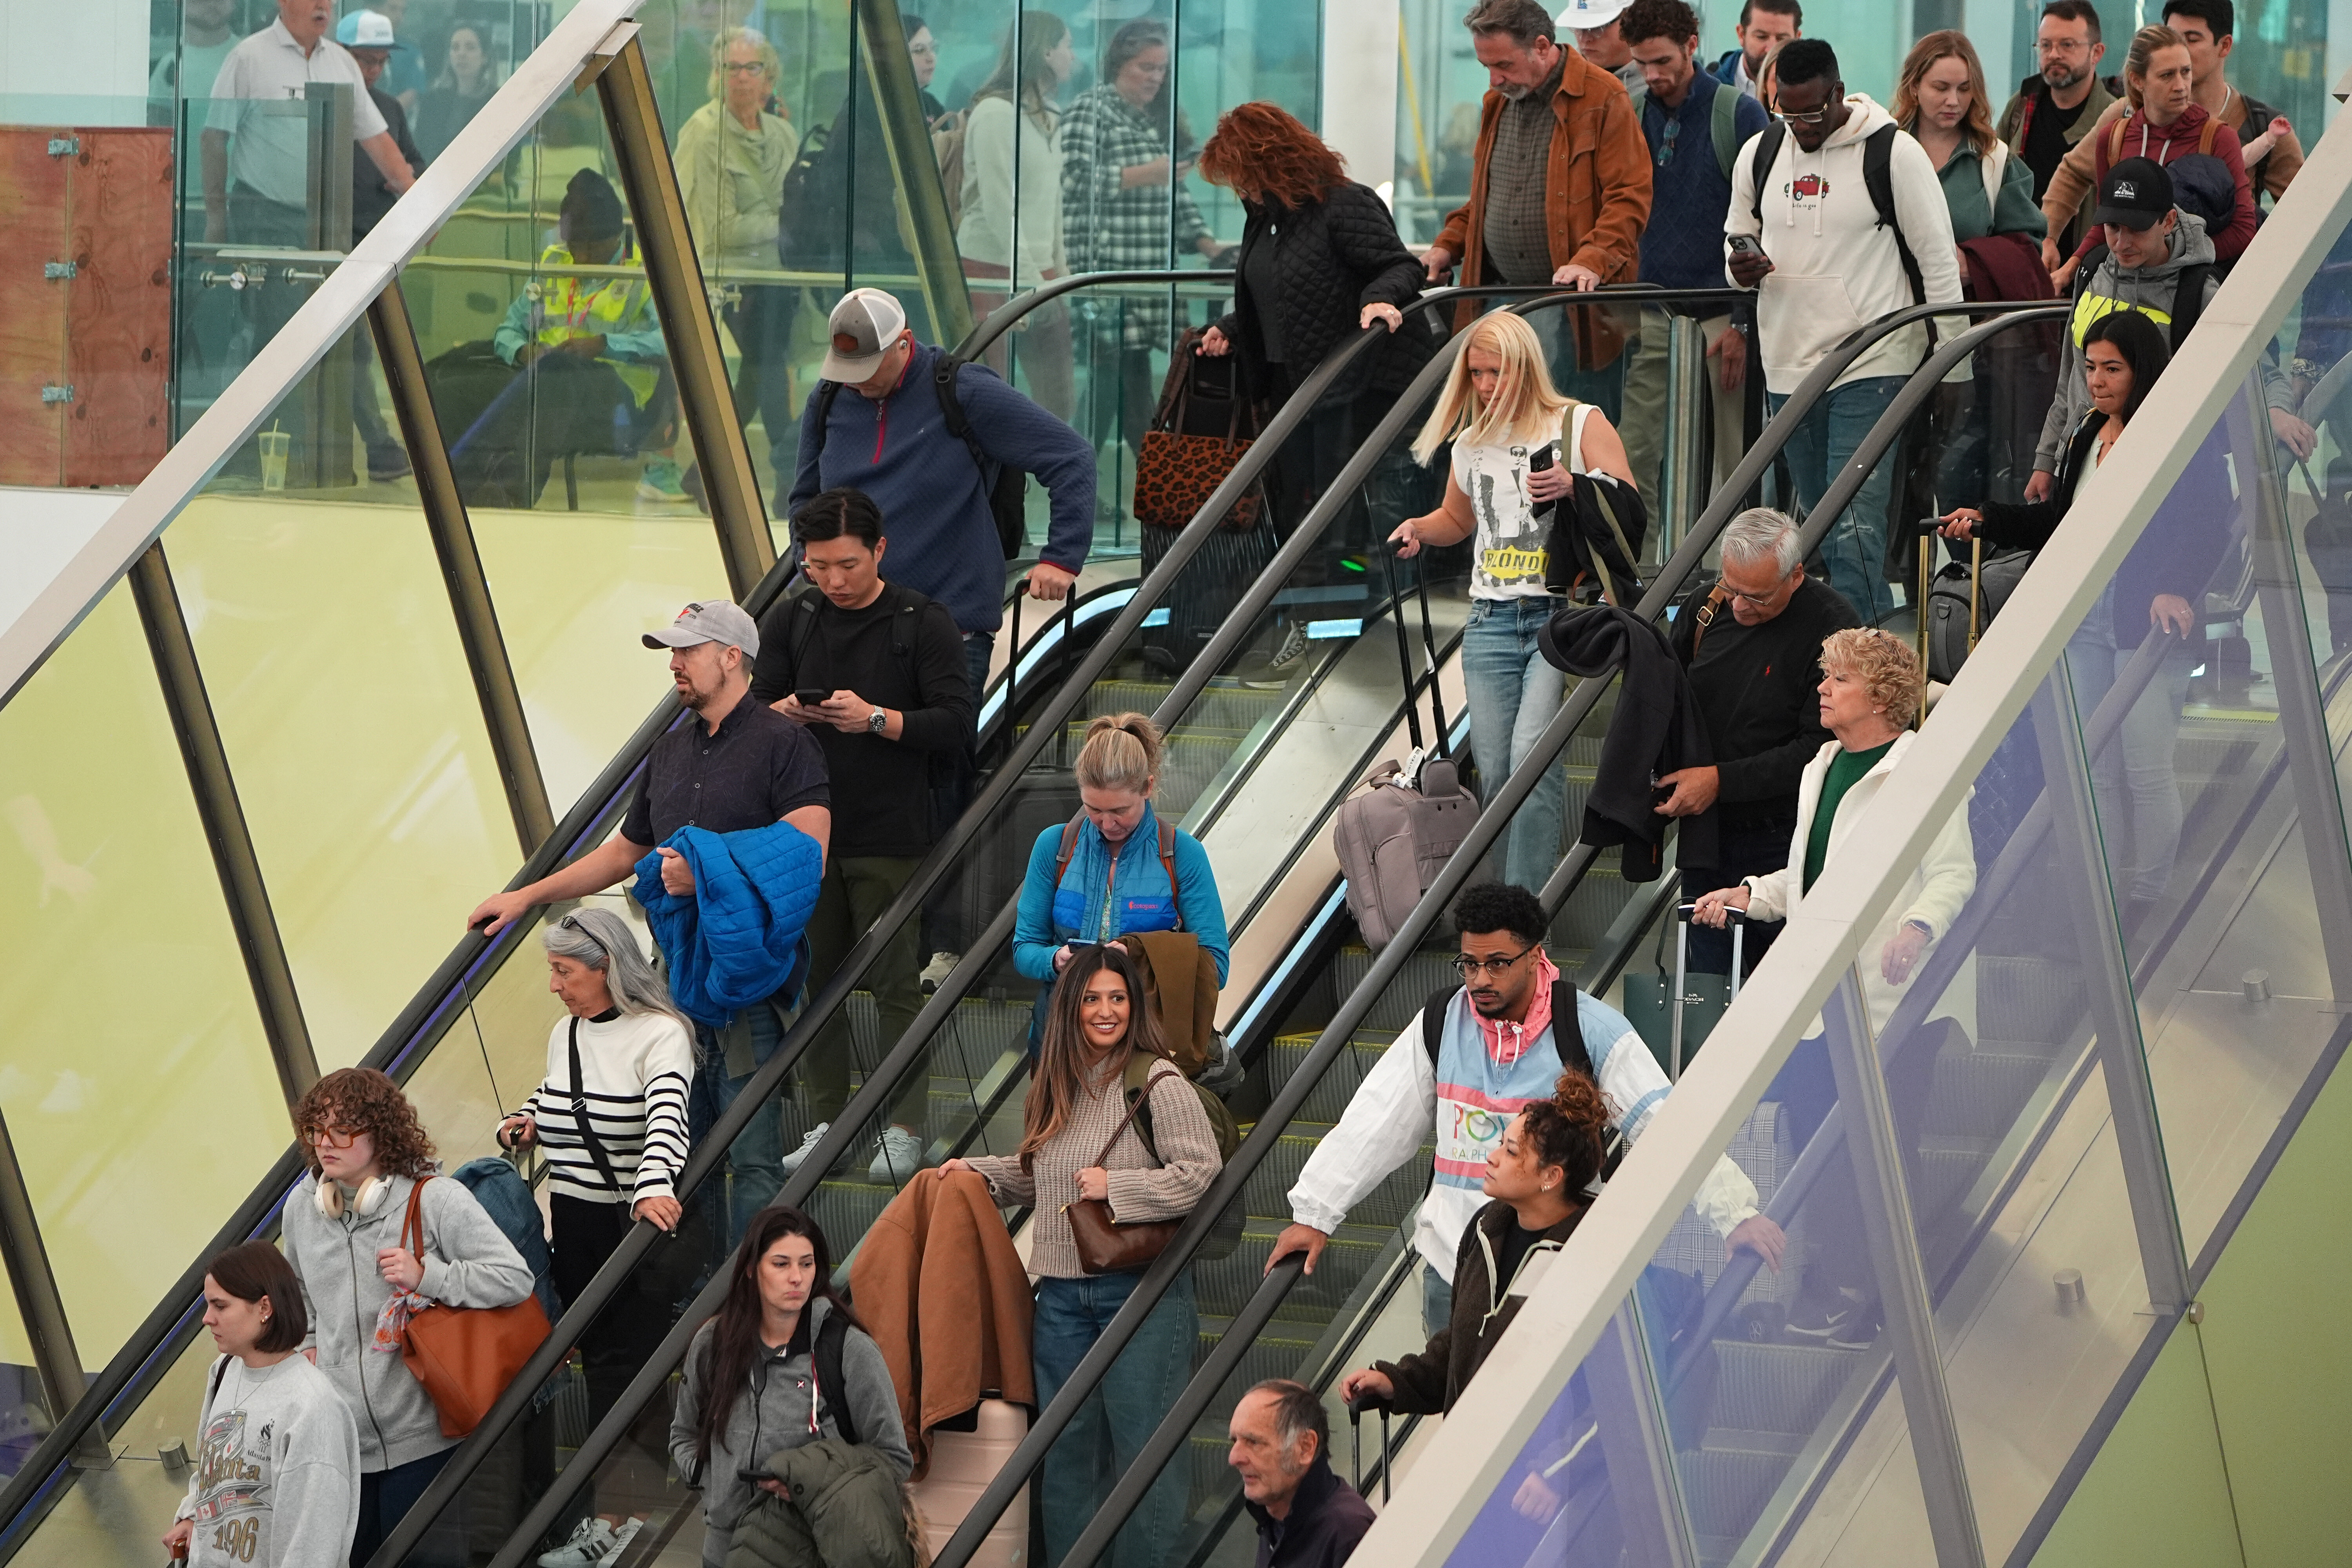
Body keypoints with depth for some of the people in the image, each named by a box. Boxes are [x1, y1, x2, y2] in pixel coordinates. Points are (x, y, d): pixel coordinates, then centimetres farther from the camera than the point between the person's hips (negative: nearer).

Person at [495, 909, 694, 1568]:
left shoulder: (660, 1035, -14)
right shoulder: (566, 1033, 9)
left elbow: (667, 1118, -30)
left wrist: (651, 1189, -46)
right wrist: (525, 1121, 7)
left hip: (635, 1223, -7)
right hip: (573, 1223, 7)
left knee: (623, 1367, -6)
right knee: (596, 1358, 9)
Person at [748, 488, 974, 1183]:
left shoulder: (922, 623, -3)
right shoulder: (791, 621, 8)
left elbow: (956, 723, -8)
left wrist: (877, 719, -20)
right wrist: (786, 711, -14)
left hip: (891, 833, -4)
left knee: (896, 984, 0)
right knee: (813, 980, 7)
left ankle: (905, 1128, 7)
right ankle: (827, 1121, 16)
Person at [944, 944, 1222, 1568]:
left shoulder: (1159, 1085, -9)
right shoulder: (1057, 1089, 13)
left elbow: (1202, 1174, -16)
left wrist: (1114, 1186, -17)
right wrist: (977, 1172, 17)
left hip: (1140, 1289, -7)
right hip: (1062, 1296, 7)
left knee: (1144, 1447, -4)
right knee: (1065, 1451, 11)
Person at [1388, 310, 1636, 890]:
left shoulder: (1581, 425, 2)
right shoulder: (1471, 443, 16)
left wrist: (1574, 486, -17)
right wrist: (1419, 529, 12)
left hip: (1562, 616, -5)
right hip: (1491, 620, 5)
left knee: (1532, 754, -21)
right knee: (1494, 770, -1)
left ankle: (1527, 903, -20)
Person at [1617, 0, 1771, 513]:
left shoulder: (1741, 114, -5)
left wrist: (1747, 323, -10)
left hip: (1723, 312, -4)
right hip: (1651, 310, 4)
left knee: (1737, 460, -1)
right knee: (1634, 455, -3)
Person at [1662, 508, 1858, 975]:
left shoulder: (1832, 626, -15)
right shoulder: (1705, 605, 1)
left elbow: (1819, 745, -17)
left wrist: (1722, 780, -21)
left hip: (1782, 842, -5)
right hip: (1705, 830, 5)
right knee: (1706, 976, 10)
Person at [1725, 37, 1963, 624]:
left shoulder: (1893, 153, -8)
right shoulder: (1759, 156, 8)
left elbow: (1939, 261, -5)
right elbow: (1739, 236, 23)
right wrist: (1743, 265, -4)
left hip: (1871, 369, -6)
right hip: (1787, 369, 6)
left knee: (1855, 528, -14)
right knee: (1823, 526, 12)